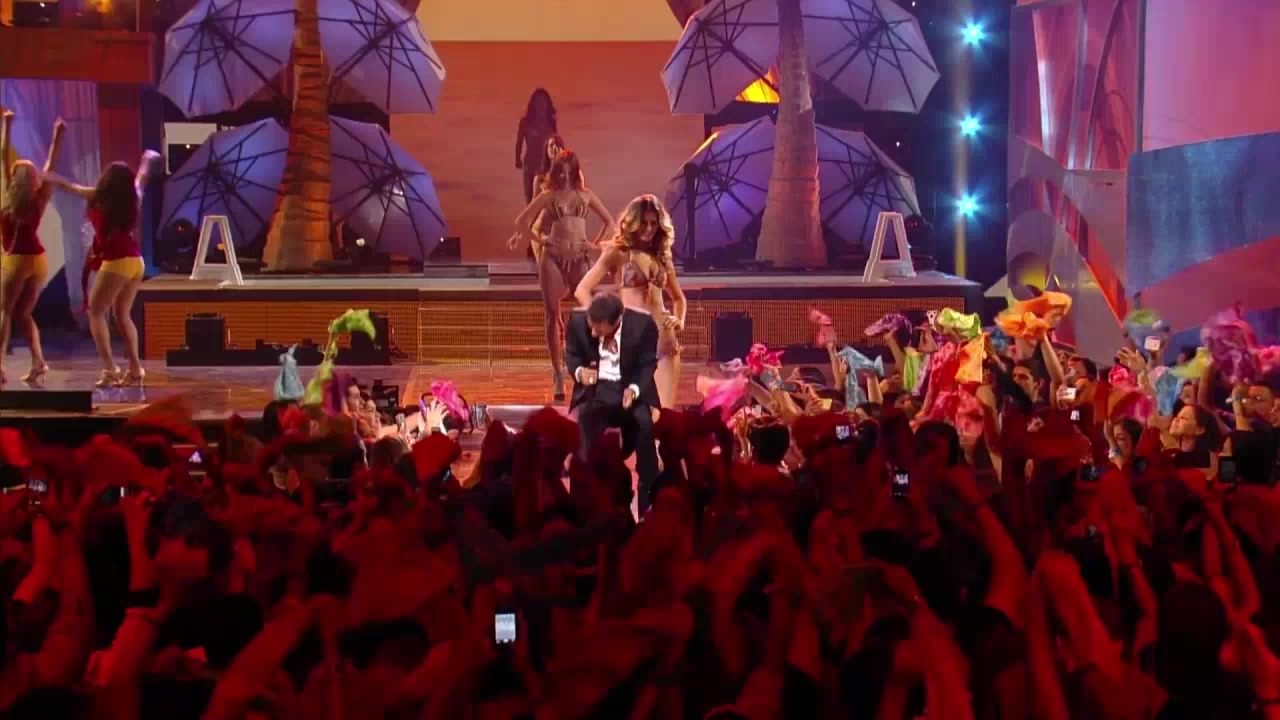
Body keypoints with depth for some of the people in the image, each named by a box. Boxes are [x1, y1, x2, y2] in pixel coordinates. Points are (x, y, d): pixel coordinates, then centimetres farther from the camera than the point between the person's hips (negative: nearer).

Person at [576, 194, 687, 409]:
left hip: (663, 338, 4)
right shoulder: (618, 253, 1)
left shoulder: (662, 256, 14)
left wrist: (679, 320, 9)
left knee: (665, 410, -1)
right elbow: (582, 290, -3)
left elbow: (678, 297, 28)